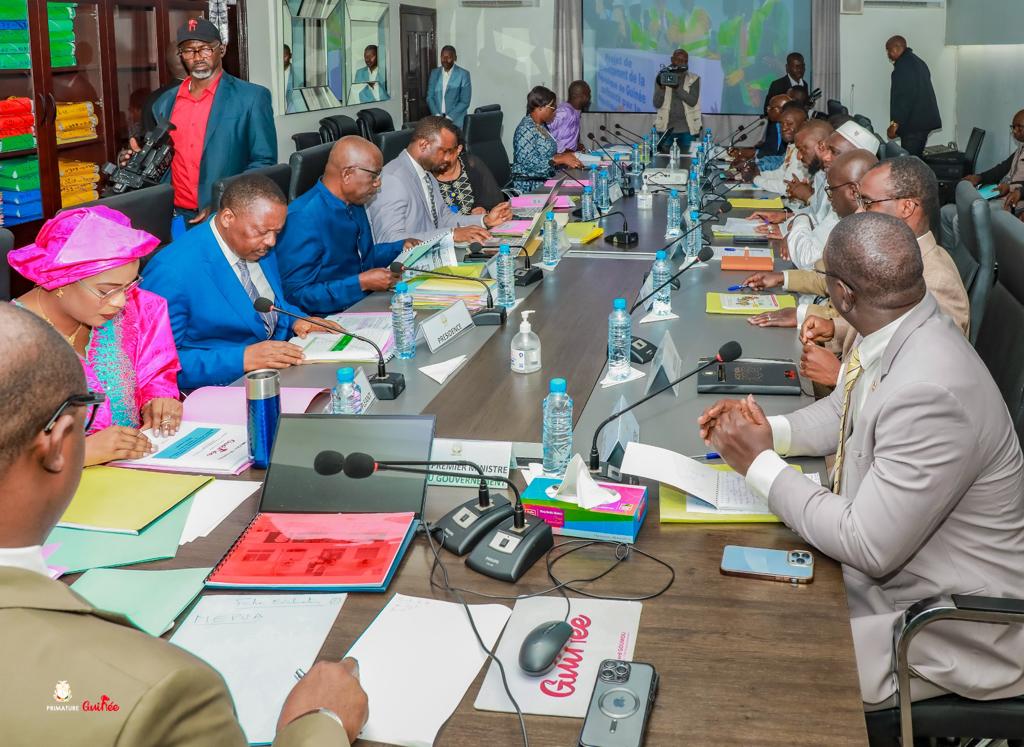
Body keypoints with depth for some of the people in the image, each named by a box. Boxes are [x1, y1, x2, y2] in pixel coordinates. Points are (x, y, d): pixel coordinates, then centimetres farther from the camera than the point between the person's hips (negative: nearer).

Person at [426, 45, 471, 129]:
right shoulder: (434, 73, 10)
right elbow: (430, 97, 9)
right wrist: (437, 115, -6)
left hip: (455, 120, -3)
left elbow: (465, 102, -6)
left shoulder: (463, 74, -3)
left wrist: (449, 117, -14)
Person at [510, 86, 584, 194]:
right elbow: (529, 162, -22)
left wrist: (564, 154, 2)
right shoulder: (526, 129, -15)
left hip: (545, 180, 9)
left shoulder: (542, 125, 14)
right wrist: (562, 159, -21)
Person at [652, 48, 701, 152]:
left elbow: (693, 101, -9)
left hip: (687, 129, 0)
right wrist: (661, 87, -17)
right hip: (666, 128, 0)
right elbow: (657, 104, 0)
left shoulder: (694, 79, 6)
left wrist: (677, 87, -20)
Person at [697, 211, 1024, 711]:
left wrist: (760, 464, -18)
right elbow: (843, 410, 15)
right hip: (889, 559, 8)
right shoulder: (900, 333, -6)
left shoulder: (930, 393, -34)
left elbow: (868, 547, -27)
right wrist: (766, 430, -5)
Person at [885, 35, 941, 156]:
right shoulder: (918, 62, 19)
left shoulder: (903, 65, -14)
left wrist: (895, 124, -19)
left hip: (913, 124, -10)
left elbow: (903, 97, -21)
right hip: (925, 121, 10)